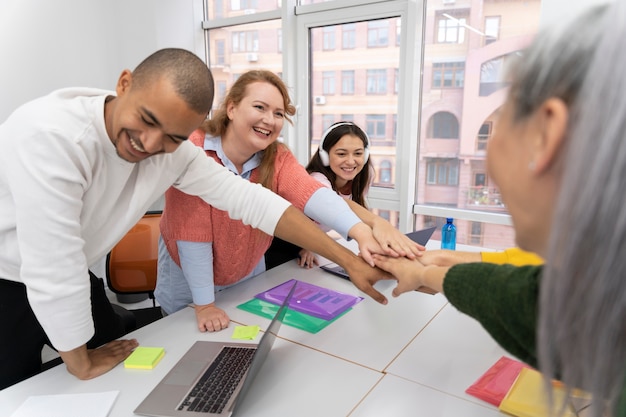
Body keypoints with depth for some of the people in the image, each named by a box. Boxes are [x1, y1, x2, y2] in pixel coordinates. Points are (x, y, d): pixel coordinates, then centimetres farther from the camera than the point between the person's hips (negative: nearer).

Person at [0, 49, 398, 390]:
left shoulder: (175, 151, -18)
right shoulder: (50, 134, -38)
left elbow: (252, 201, -19)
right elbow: (52, 269, -35)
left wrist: (349, 260, -22)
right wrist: (81, 363, -19)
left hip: (64, 281, 5)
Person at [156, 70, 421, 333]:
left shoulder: (278, 159, -16)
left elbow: (311, 193, -36)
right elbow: (192, 231, -28)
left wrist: (362, 230, -54)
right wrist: (204, 304, -24)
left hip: (248, 277, 3)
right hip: (187, 280, -3)